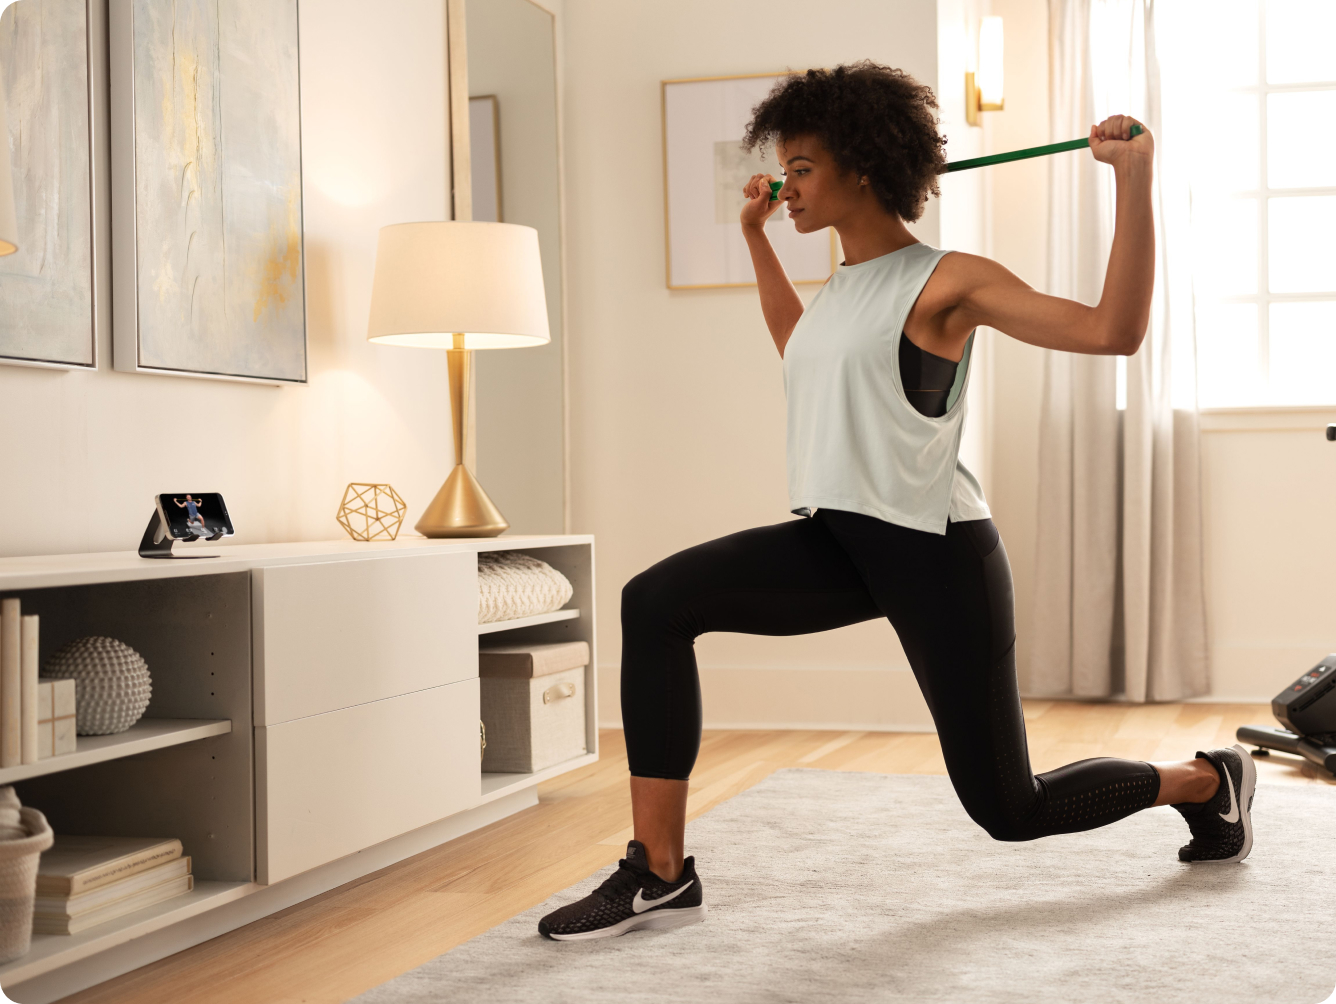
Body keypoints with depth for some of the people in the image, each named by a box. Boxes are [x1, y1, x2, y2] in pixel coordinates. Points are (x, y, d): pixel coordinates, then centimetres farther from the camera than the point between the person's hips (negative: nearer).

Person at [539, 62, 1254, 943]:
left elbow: (1113, 331, -18)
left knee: (1009, 810, 3)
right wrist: (757, 237, 37)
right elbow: (802, 349, 39)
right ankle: (659, 874, -14)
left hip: (934, 548, -7)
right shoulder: (843, 287, 13)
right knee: (655, 603, -16)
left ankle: (1209, 781, 32)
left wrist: (1134, 180, -22)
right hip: (838, 540, 7)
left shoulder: (944, 283, -10)